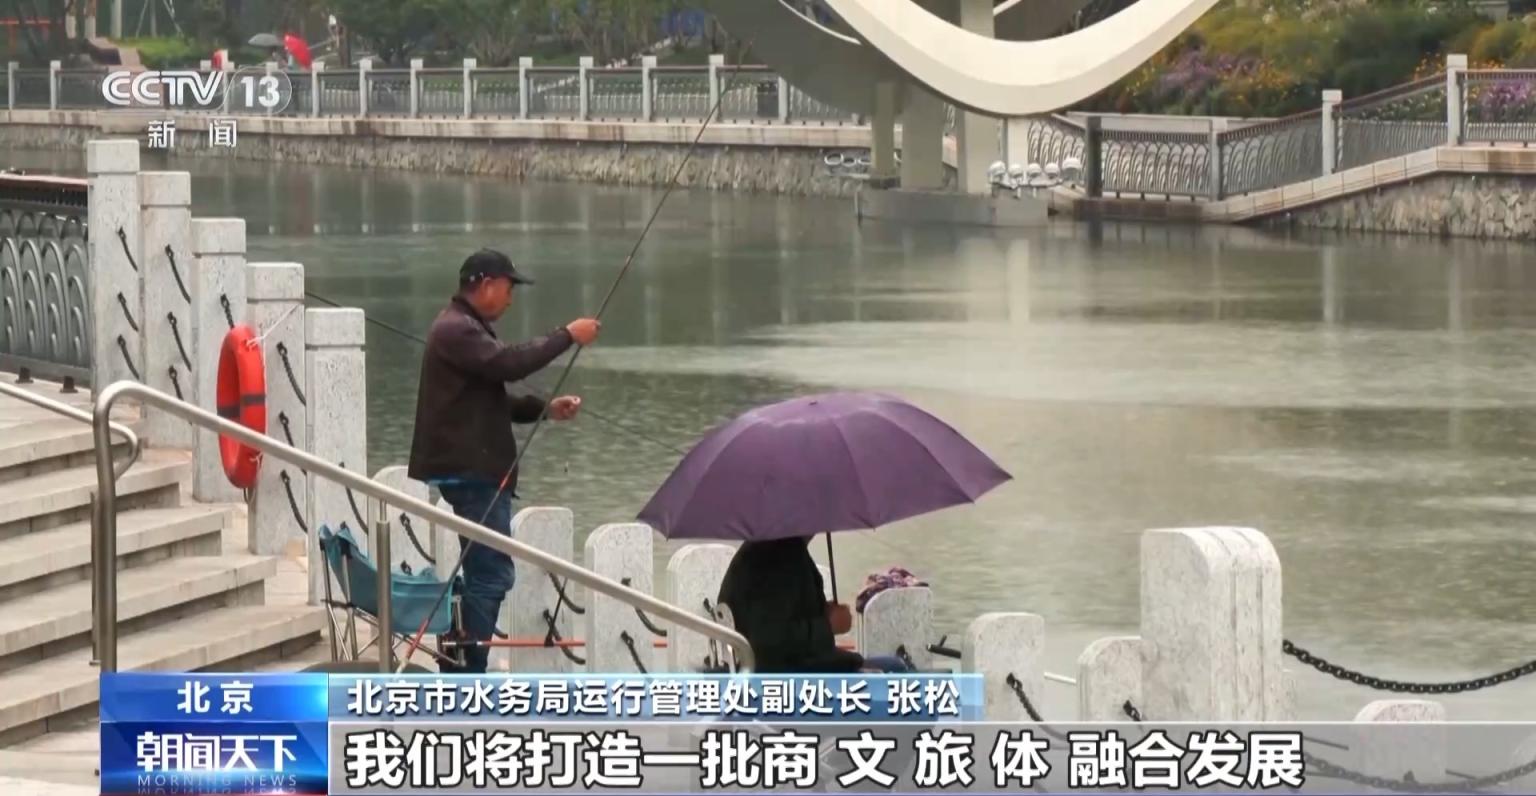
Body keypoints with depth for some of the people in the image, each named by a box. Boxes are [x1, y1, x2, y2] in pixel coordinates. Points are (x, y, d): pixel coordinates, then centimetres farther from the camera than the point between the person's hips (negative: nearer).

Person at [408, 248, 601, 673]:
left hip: (479, 470, 11)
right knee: (490, 574, -12)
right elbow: (509, 363, -26)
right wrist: (567, 336, -18)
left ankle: (460, 666, 19)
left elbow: (490, 400, 25)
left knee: (486, 573, 14)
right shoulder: (455, 330, -12)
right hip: (471, 472, -11)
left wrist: (544, 407, 11)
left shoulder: (467, 328, 22)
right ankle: (469, 670, -11)